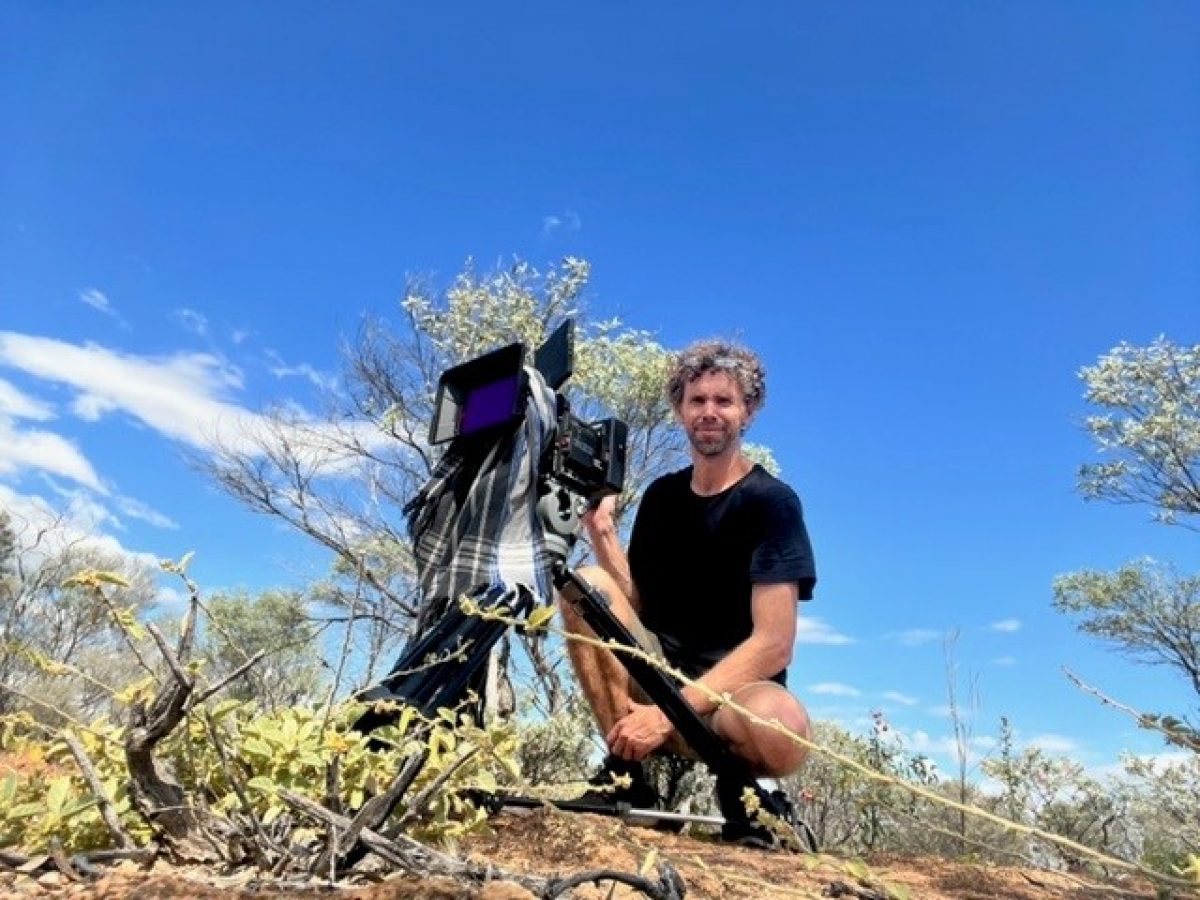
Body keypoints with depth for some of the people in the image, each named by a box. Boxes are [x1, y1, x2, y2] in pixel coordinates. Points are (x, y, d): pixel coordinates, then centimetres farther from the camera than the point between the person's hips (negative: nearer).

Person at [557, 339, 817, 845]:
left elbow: (773, 645, -18)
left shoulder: (771, 501, -10)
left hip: (734, 691, -4)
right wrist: (600, 529, -10)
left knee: (782, 729, -38)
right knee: (589, 583, -17)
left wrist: (669, 712, -24)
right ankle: (626, 774, -10)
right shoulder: (662, 495, 6)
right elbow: (636, 607, 4)